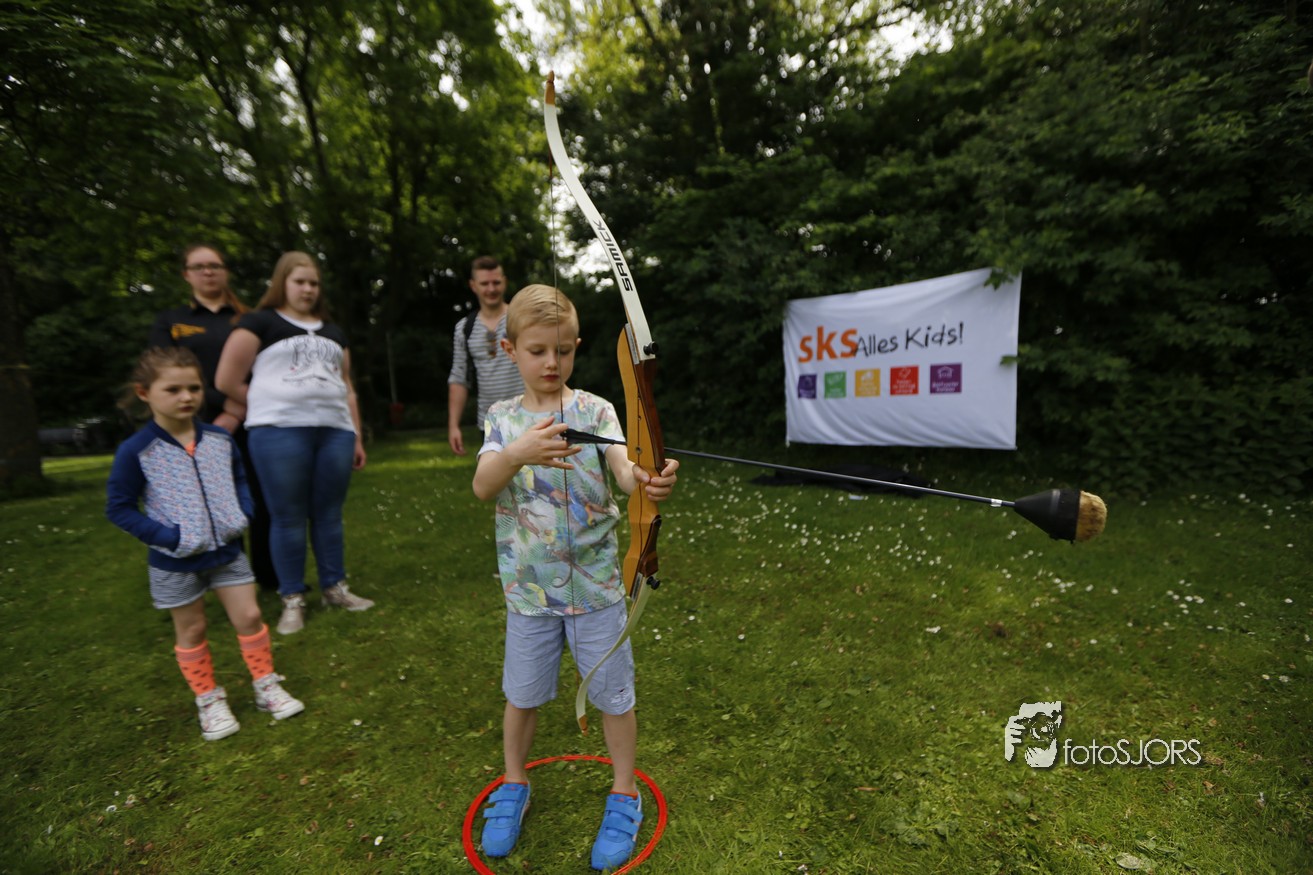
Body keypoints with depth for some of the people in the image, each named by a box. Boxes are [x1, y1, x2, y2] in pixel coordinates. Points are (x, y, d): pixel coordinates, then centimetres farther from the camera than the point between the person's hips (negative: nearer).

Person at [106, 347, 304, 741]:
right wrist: (168, 537, -18)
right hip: (175, 562, -2)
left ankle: (266, 685, 24)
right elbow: (119, 507, -8)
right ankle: (209, 700, 31)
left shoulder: (221, 439, -3)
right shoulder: (136, 450, -14)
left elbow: (240, 479, 12)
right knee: (191, 631, 14)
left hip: (227, 551, 3)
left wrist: (243, 514, -5)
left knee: (249, 617, 6)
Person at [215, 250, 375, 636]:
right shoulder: (260, 322, 6)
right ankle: (293, 600, 13)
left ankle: (335, 588, 20)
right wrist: (269, 410, 8)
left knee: (329, 514, 8)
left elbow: (347, 388, 18)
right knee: (288, 518, 1)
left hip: (335, 431, 4)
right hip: (280, 433, -4)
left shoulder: (333, 332, 21)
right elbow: (227, 381, 1)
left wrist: (357, 436, 13)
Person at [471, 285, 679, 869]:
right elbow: (482, 487, -15)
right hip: (529, 587, 2)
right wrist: (517, 454, -37)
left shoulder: (594, 410, -6)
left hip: (596, 584, -1)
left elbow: (624, 468, -21)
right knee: (522, 695, 19)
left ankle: (624, 794, 37)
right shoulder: (503, 418, -1)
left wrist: (649, 480, -45)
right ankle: (514, 785, 47)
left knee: (613, 694, 12)